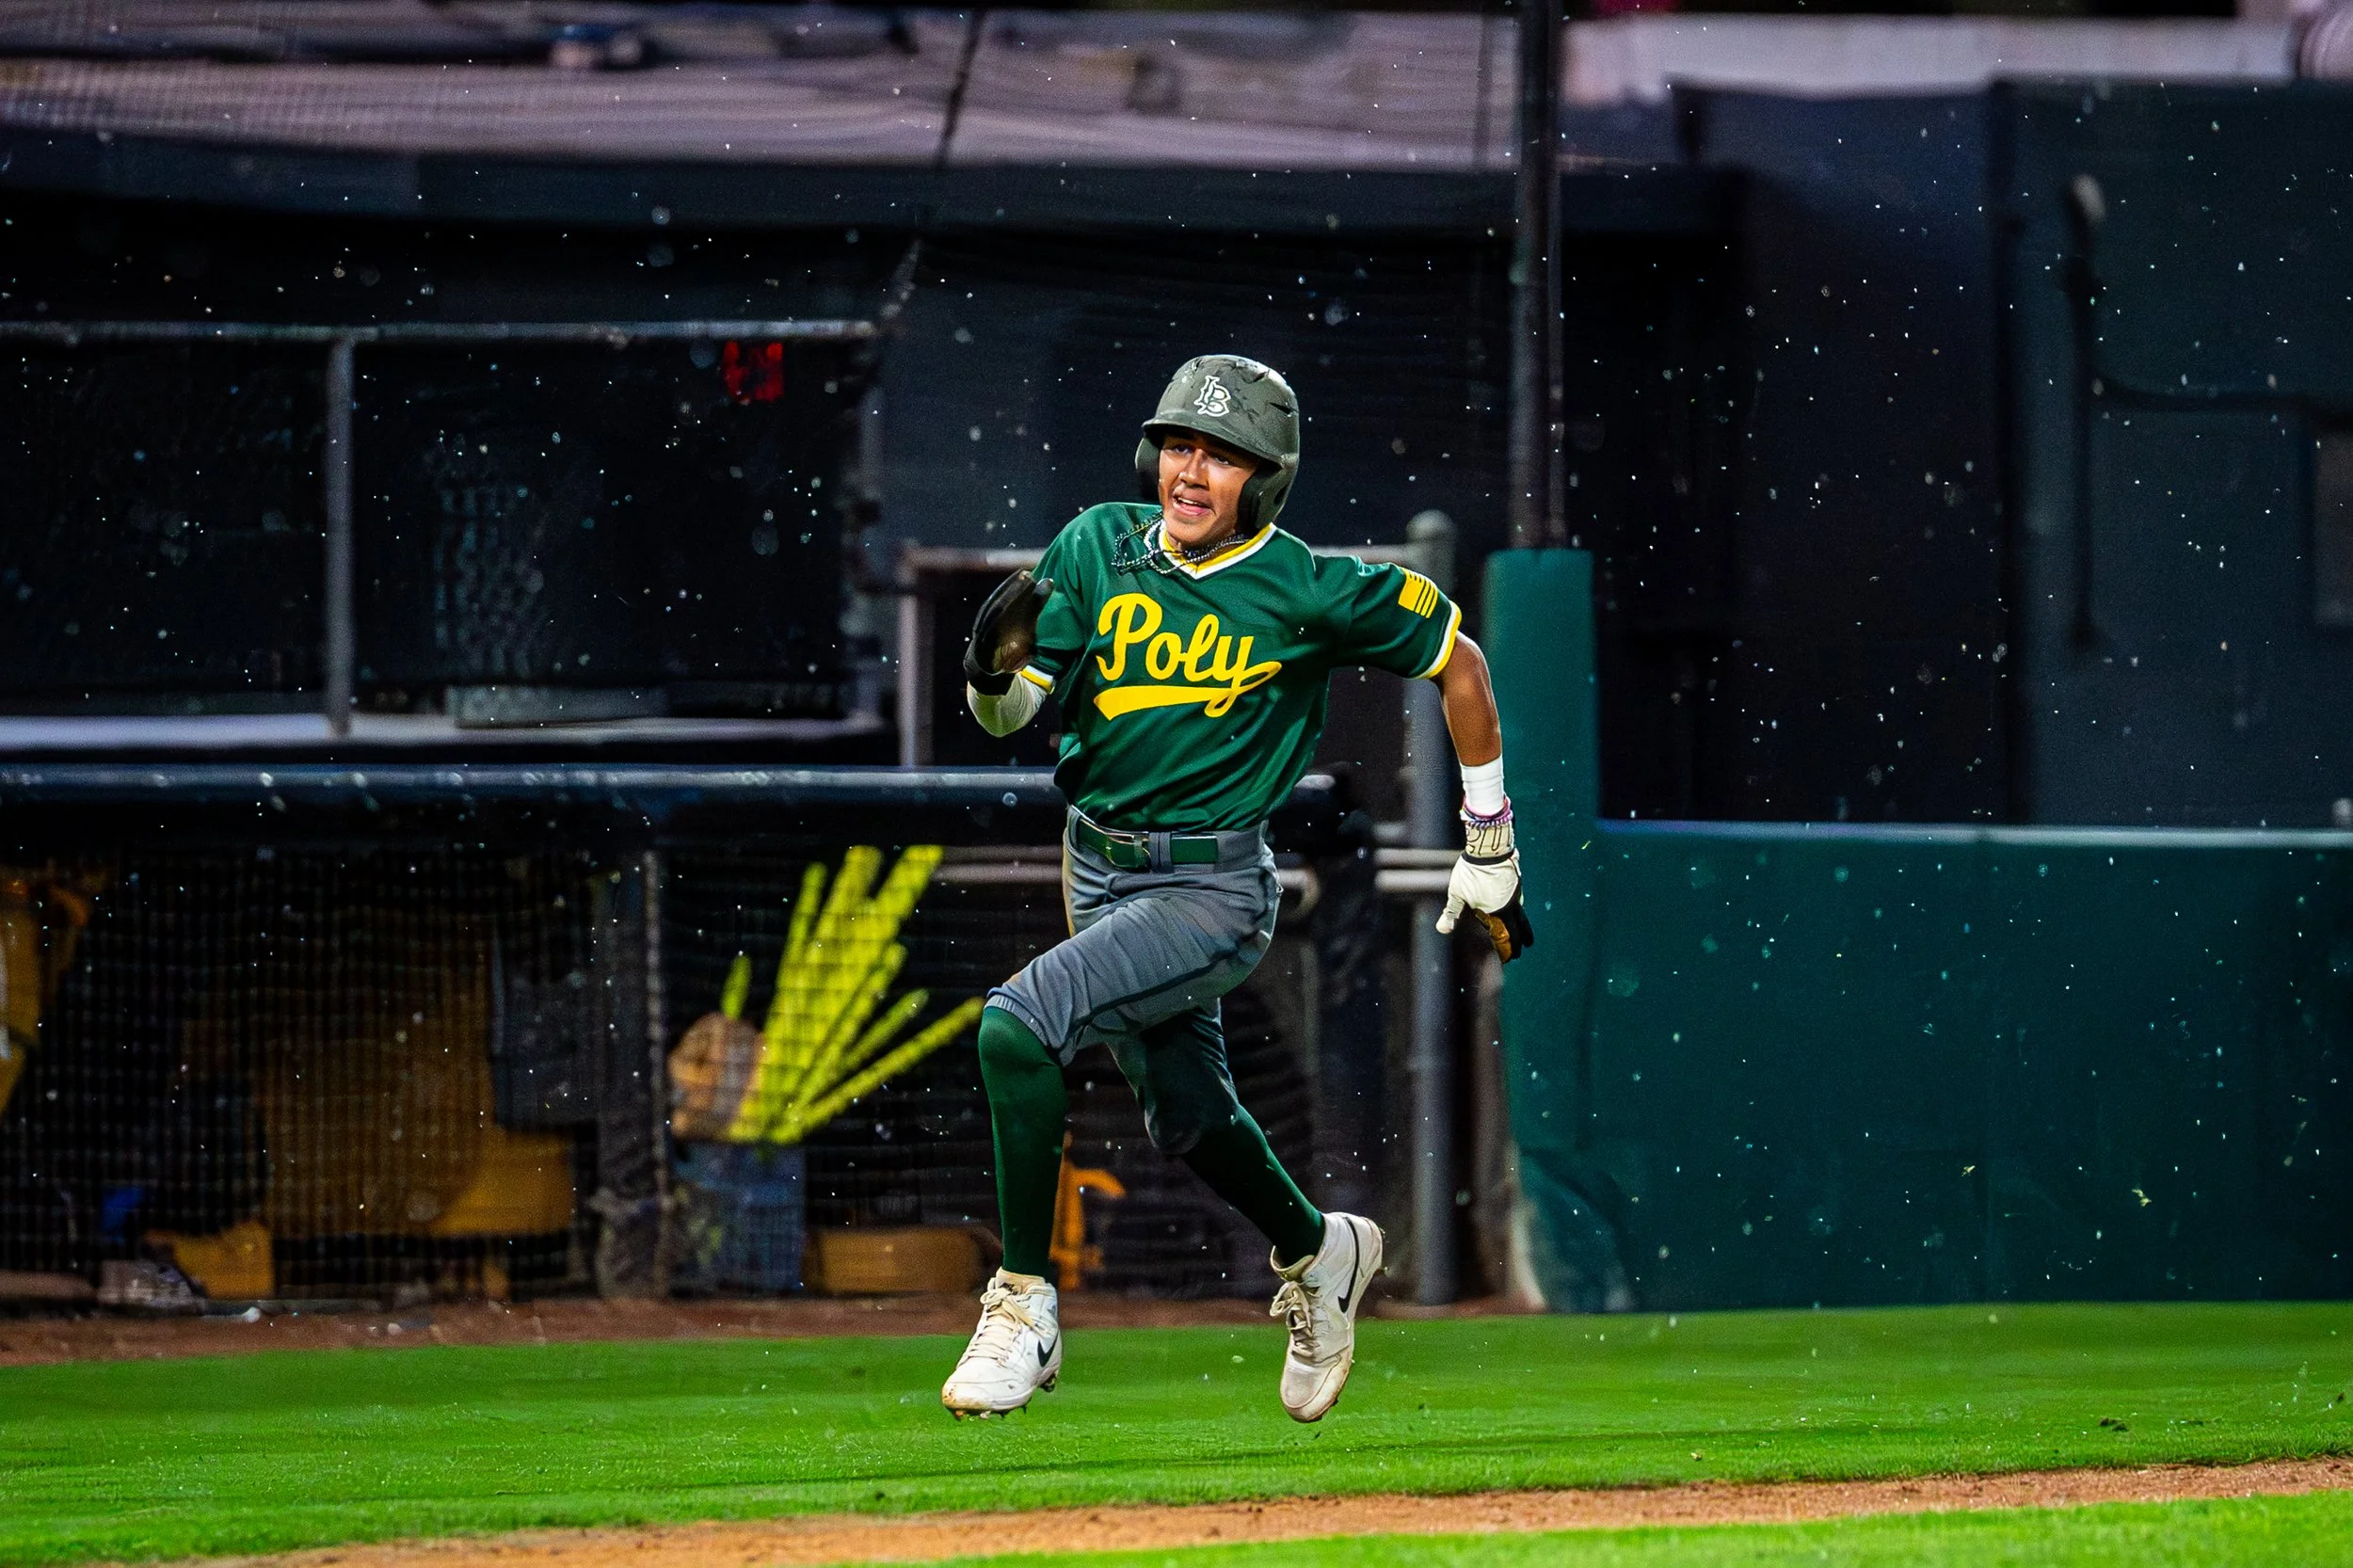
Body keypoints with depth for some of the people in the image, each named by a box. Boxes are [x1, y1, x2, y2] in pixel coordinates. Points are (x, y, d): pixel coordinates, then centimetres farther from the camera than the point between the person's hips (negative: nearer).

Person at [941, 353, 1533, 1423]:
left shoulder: (1312, 594, -16)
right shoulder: (1098, 548, -5)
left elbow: (1456, 658, -1)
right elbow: (1006, 713, -6)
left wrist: (1491, 849, 4)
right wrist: (995, 670, -31)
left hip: (1213, 889, -6)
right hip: (1098, 871, 6)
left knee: (1019, 1023, -26)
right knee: (1187, 1115, 23)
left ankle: (1024, 1304, -15)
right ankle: (1317, 1254, 53)